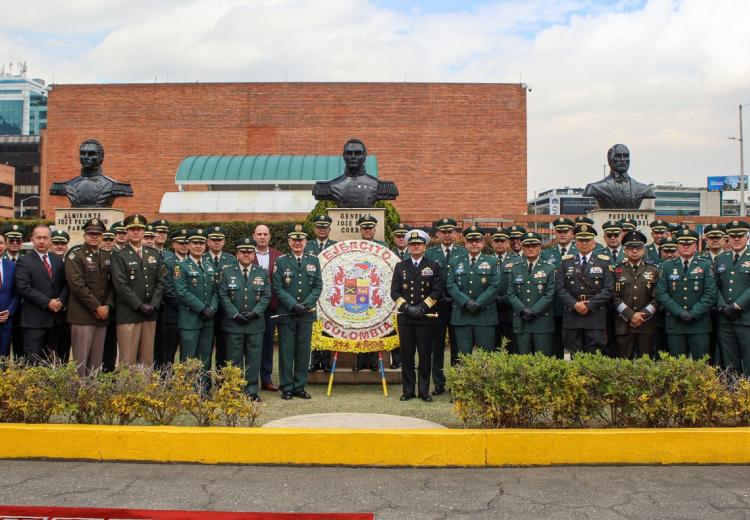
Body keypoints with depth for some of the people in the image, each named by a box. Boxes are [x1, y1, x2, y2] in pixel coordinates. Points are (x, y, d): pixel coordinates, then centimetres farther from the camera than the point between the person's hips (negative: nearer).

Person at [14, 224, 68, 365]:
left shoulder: (57, 260, 13)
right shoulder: (24, 262, -4)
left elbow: (65, 284, 11)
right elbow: (24, 288, -14)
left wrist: (61, 301, -8)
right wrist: (48, 302, -17)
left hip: (54, 319, 5)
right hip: (34, 320, -5)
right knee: (33, 362, -4)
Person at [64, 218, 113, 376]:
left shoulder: (107, 256, 14)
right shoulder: (75, 255, -4)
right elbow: (77, 285, -12)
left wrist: (107, 306, -3)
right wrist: (97, 307, -13)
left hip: (102, 315, 5)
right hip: (82, 316, -5)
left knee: (97, 360, 8)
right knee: (81, 359, -3)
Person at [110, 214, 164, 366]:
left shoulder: (154, 254, 14)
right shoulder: (119, 256, 0)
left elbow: (160, 282, 10)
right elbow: (121, 285, -9)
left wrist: (153, 305, -4)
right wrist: (140, 306, -13)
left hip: (150, 314, 4)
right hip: (128, 314, -4)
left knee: (147, 360, 7)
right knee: (127, 361, -4)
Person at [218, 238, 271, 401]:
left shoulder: (262, 273, 9)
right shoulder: (227, 272, 5)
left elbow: (266, 296, 4)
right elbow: (223, 296, -1)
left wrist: (255, 312, -9)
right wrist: (235, 314, -11)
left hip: (256, 323, 1)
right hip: (233, 323, -1)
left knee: (254, 358, 4)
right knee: (234, 359, 3)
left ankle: (252, 391, 12)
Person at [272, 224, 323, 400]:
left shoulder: (313, 261, 9)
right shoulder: (281, 261, 2)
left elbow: (318, 286, 5)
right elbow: (278, 288, -4)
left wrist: (307, 304, -9)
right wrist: (293, 305, -14)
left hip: (307, 314, 2)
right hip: (286, 314, -2)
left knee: (303, 352, 7)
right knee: (286, 352, 2)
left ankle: (300, 387, 16)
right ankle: (286, 387, 11)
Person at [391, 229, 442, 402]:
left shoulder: (434, 266, 6)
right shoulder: (400, 266, 11)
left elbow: (437, 291, -2)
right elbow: (394, 292, 5)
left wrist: (422, 307, -12)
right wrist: (407, 307, -9)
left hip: (426, 317, -1)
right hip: (405, 317, 2)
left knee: (425, 355, 2)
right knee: (406, 355, 4)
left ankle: (424, 391, 10)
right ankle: (408, 390, 12)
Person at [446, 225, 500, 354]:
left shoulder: (492, 262, 9)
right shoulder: (455, 262, 14)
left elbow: (495, 286, -2)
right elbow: (451, 286, 3)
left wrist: (479, 303, -12)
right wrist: (466, 302, -11)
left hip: (485, 314, -1)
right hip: (461, 316, 2)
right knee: (463, 356, 3)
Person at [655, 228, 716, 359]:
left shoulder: (706, 265, 6)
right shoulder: (667, 266, 9)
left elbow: (710, 294, -2)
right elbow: (661, 293, 1)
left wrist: (694, 314, -11)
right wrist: (679, 312, -10)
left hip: (700, 324, -1)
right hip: (674, 323, 1)